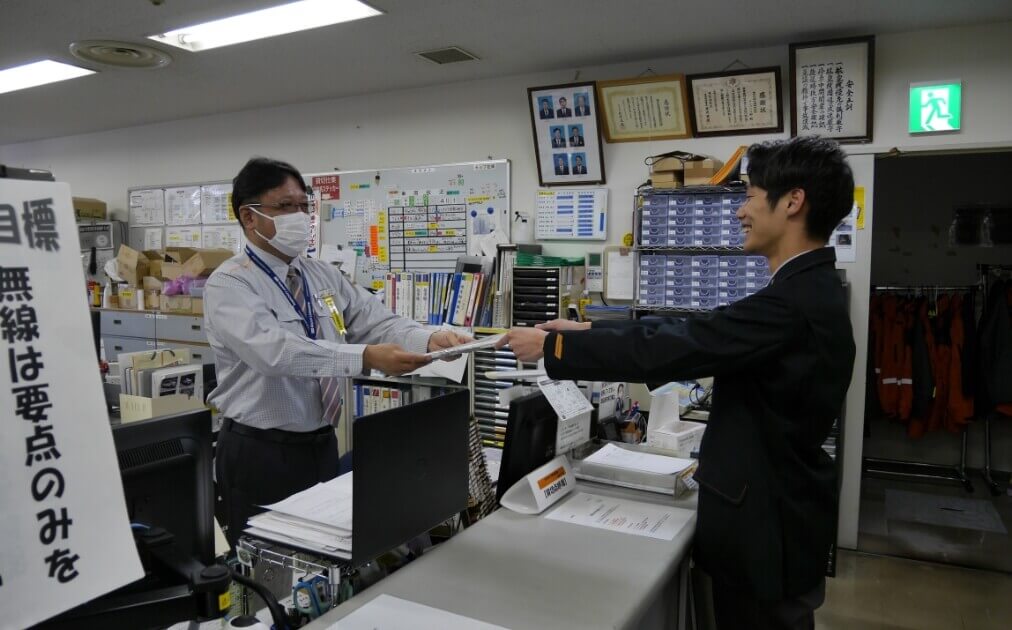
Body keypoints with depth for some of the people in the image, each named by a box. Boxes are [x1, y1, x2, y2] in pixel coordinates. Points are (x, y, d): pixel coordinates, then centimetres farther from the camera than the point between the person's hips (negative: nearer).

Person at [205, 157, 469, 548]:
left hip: (322, 446, 6)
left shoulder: (323, 275, 7)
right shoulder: (229, 284, -13)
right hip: (260, 453, -6)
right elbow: (276, 350, -30)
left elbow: (377, 323, -4)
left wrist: (428, 340, -24)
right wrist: (365, 358, -41)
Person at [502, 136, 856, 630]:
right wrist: (586, 330, 3)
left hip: (770, 520, -9)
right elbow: (689, 335, 5)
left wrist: (551, 345, -18)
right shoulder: (806, 290, 5)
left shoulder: (795, 302, -28)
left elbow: (669, 350, -28)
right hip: (774, 506, 9)